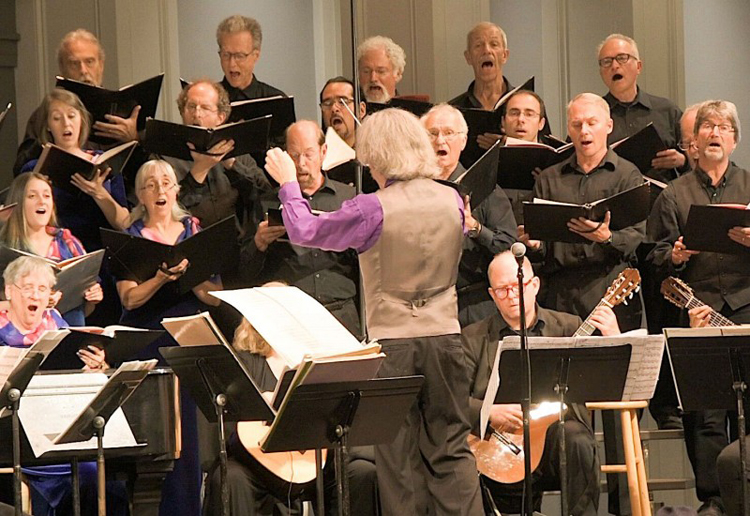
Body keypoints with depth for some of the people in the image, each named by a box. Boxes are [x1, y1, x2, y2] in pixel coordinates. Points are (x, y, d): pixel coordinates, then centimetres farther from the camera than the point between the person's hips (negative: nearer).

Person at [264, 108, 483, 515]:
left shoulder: (372, 210, -14)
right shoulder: (451, 201, 1)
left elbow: (304, 232, -2)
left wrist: (288, 183, 15)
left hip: (393, 340, -4)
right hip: (444, 334, 4)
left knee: (398, 454, 5)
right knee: (450, 448, 9)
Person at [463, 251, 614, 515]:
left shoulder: (567, 327, 13)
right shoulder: (473, 339, 9)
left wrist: (613, 338, -11)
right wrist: (490, 413, -17)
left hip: (558, 427, 1)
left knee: (579, 443, -33)